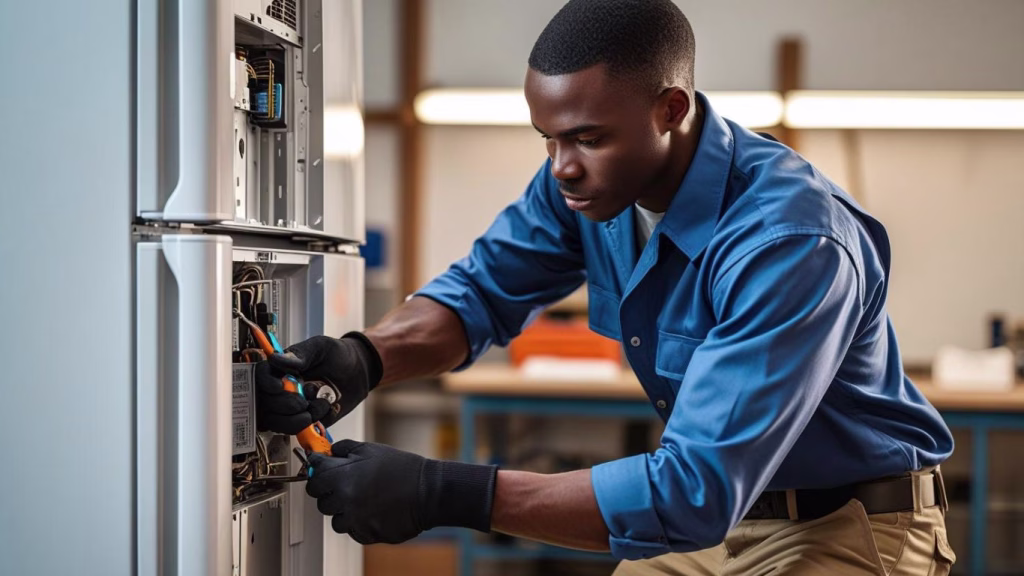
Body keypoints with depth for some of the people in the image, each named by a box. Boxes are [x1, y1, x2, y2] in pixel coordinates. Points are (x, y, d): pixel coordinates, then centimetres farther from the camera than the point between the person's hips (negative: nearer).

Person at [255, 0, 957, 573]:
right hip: (720, 511, 7)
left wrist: (442, 495, -40)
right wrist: (363, 358, -23)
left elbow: (696, 493, -36)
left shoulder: (793, 242, -32)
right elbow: (483, 289, 0)